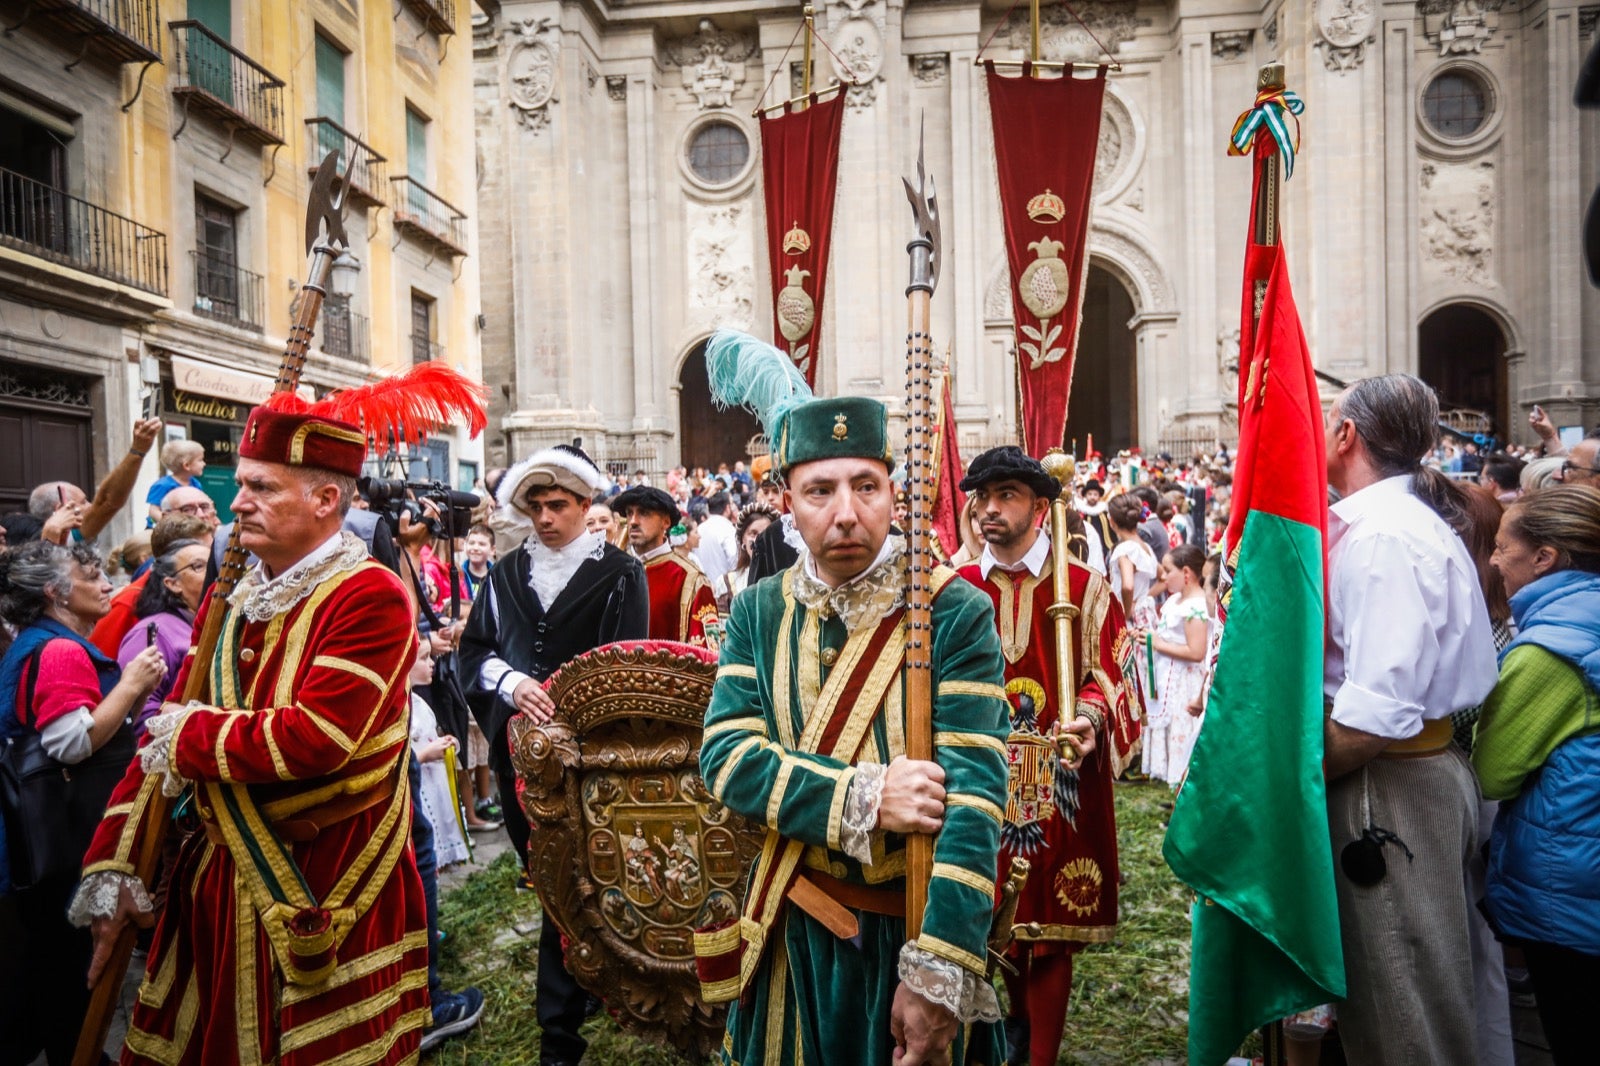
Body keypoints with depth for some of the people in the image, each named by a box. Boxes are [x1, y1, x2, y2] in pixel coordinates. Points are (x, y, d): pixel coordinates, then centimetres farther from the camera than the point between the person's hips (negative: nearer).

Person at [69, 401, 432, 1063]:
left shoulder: (371, 597, -16)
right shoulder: (229, 599, 8)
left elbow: (313, 740, -25)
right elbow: (167, 733, 9)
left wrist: (189, 736, -11)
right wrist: (112, 868, 4)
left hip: (323, 899, -7)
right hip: (216, 885, 7)